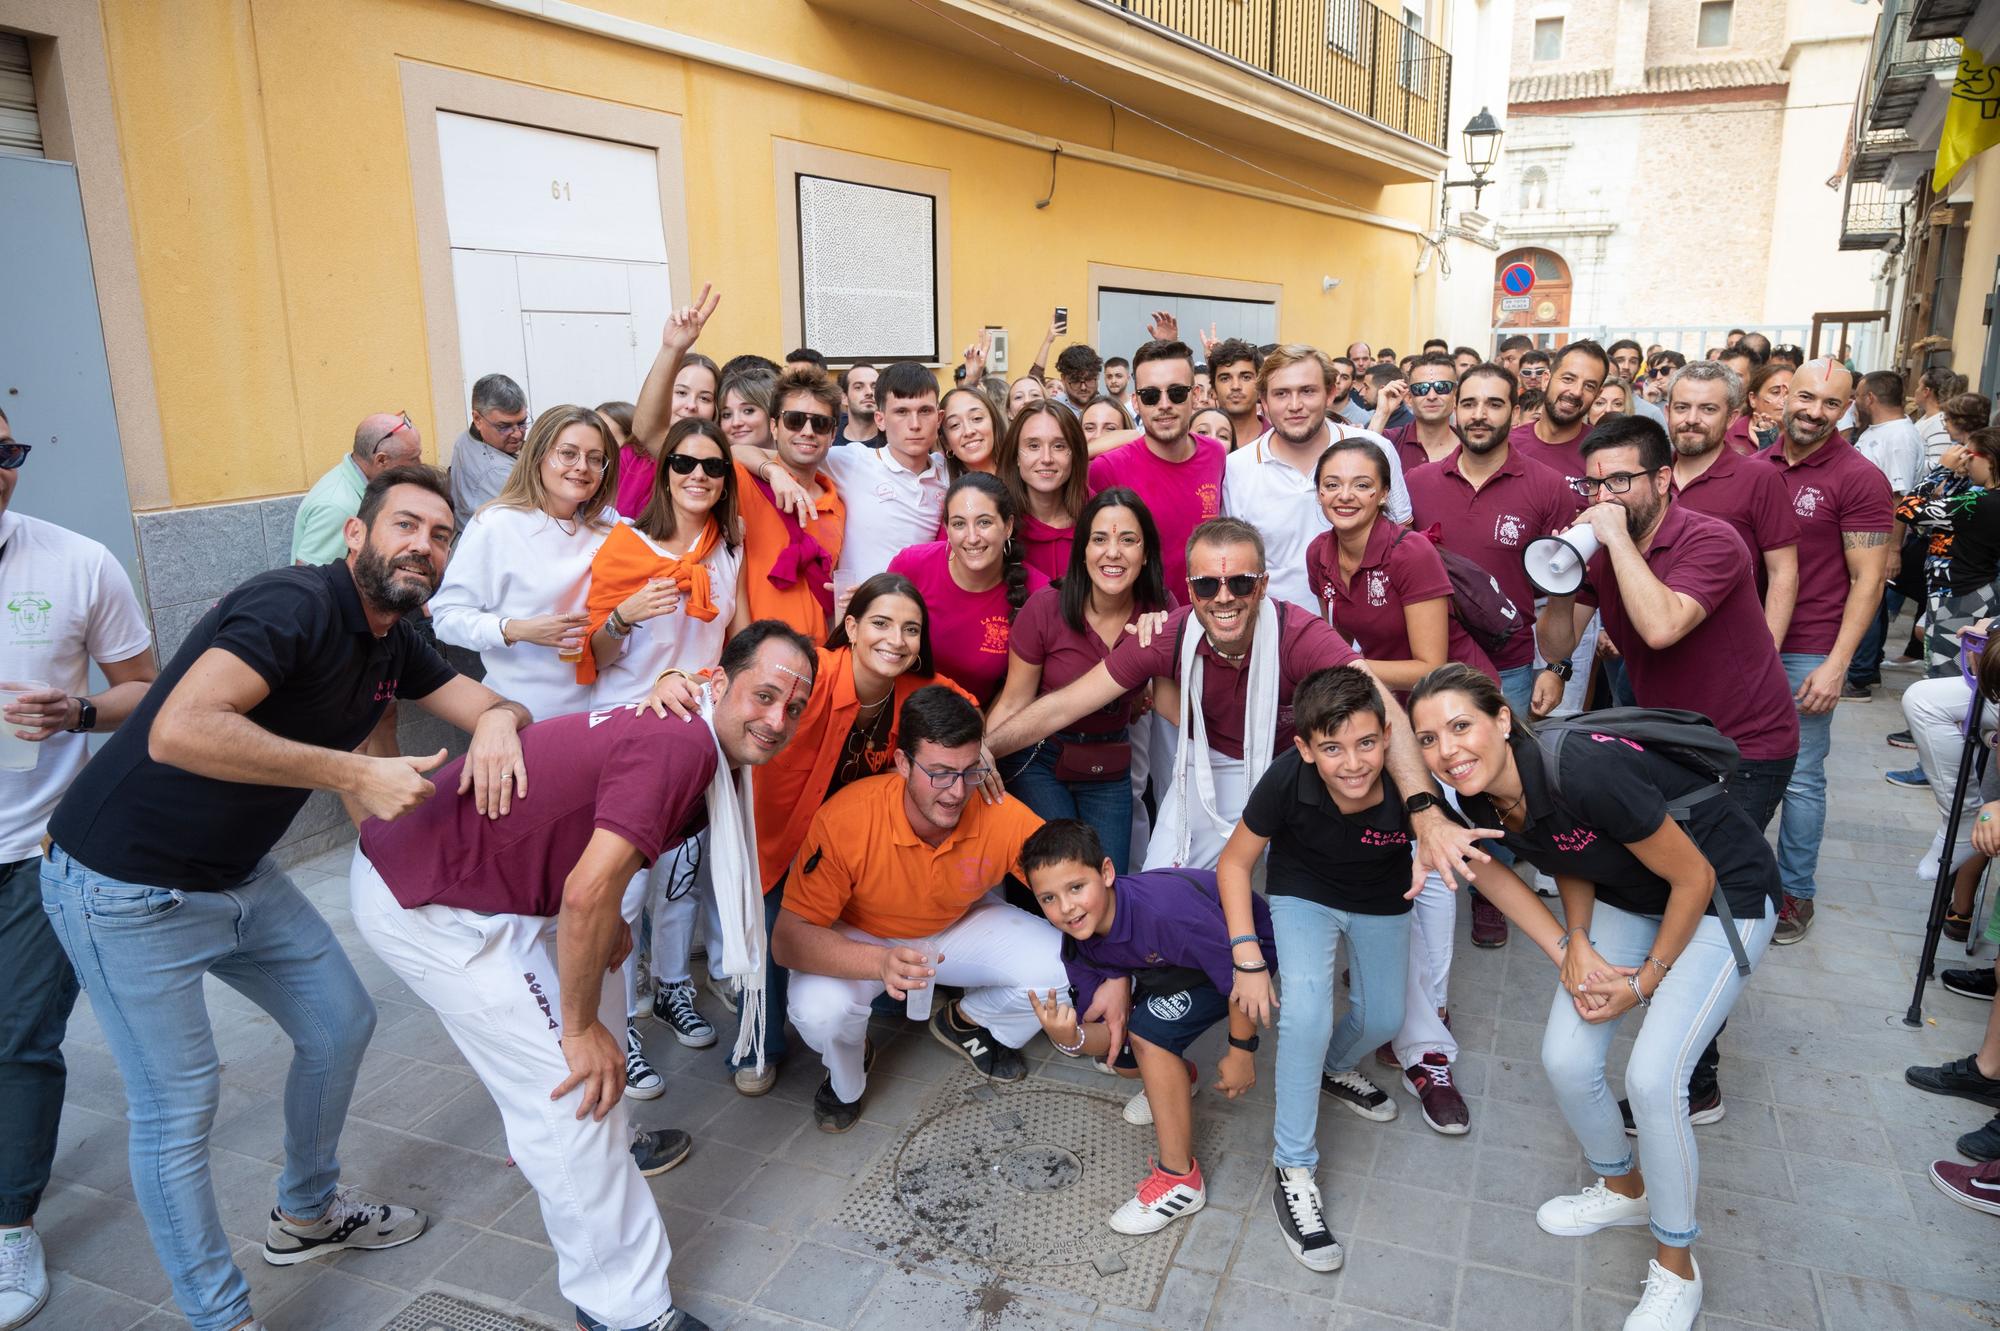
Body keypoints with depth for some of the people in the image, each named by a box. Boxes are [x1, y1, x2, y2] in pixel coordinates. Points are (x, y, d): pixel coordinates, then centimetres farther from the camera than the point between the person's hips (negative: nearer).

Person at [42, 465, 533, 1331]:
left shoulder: (393, 642, 3)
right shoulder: (297, 605, -26)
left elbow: (490, 703, 4)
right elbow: (177, 731, -38)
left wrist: (498, 724, -21)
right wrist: (354, 774, -35)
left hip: (240, 873, 9)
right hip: (124, 885, -9)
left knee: (340, 1025, 16)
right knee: (176, 1106, -1)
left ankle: (307, 1216, 38)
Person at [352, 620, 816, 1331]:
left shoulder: (686, 740, 5)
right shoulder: (683, 745, -25)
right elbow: (587, 893, -30)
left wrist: (605, 919, 8)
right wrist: (582, 1028, -16)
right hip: (423, 903, -10)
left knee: (592, 993, 25)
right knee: (573, 1080, -7)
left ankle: (595, 1143, 50)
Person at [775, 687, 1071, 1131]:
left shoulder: (1002, 817, -29)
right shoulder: (845, 820, -35)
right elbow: (787, 938, -33)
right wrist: (881, 962, -50)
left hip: (962, 927, 3)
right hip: (859, 940, -2)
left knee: (1062, 966, -20)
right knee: (818, 1009, -33)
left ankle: (965, 1023, 13)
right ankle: (845, 1078, 6)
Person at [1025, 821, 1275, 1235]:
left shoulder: (1163, 909, -40)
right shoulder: (1078, 944, -16)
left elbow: (1240, 969, -31)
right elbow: (1105, 1036, -12)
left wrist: (1241, 1050, -18)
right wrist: (1070, 1040, -35)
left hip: (1249, 949, -7)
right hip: (1181, 961, 7)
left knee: (1148, 1029, -24)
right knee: (1119, 1056, 1)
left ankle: (1180, 1178, -12)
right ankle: (1178, 1076, 34)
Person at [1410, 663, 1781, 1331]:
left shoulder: (1584, 772, -37)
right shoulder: (1482, 798, -15)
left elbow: (1694, 879, -23)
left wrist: (1646, 979, -13)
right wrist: (1574, 945, -14)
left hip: (1724, 895, -6)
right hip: (1628, 896, 6)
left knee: (1651, 1075, -16)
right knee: (1566, 1059, -2)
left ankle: (1675, 1265, 9)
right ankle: (1623, 1187, 30)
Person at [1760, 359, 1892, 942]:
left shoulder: (1859, 478, -8)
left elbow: (1867, 581, -8)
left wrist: (1836, 665, -14)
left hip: (1808, 654, -4)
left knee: (1800, 778, 5)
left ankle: (1796, 891, 20)